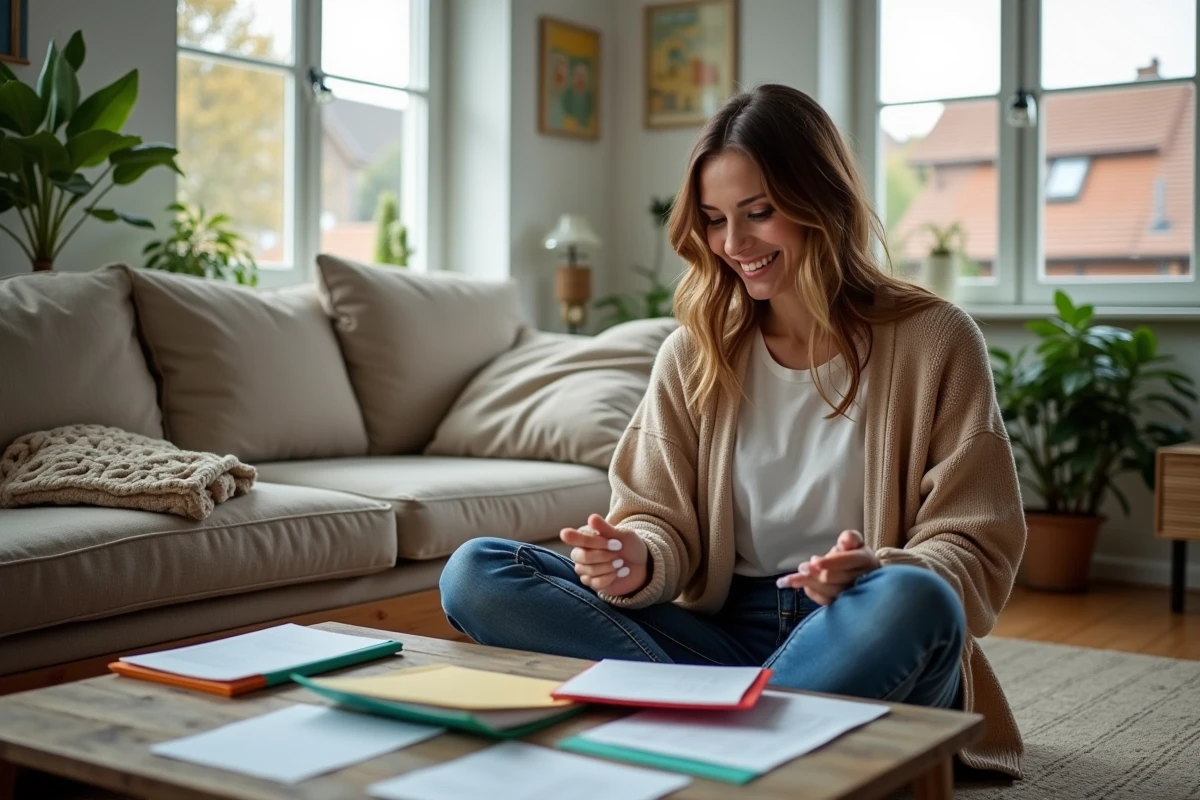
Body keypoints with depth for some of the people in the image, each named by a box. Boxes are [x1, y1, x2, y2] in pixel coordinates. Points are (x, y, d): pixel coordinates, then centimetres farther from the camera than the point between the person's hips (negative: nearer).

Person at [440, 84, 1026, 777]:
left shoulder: (932, 341, -2)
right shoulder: (696, 353, 7)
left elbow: (976, 553, -5)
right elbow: (665, 527, 5)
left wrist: (877, 574, -26)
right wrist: (639, 563, -19)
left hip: (872, 657, -3)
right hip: (723, 635, 3)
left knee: (911, 601, -38)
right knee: (476, 574, -14)